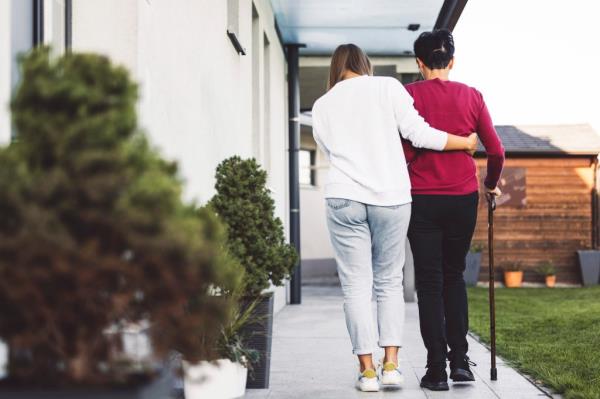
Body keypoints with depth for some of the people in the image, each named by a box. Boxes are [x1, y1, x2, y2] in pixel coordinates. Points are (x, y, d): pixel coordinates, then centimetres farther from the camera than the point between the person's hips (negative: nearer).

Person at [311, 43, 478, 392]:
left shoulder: (322, 106, 12)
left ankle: (368, 370, 3)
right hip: (392, 197, 0)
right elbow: (419, 133, -1)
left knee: (356, 285, 4)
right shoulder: (387, 87, 5)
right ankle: (391, 364, 5)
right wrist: (467, 142, 10)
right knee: (389, 281, 11)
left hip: (344, 199, 0)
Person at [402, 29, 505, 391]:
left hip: (423, 199, -2)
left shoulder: (409, 95, -4)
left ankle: (437, 370, 4)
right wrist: (492, 184, 20)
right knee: (454, 277, 18)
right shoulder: (471, 96, 2)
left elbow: (404, 152, -10)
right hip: (464, 198, 2)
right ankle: (460, 360, 12)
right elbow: (496, 151, 3)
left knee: (429, 283, 5)